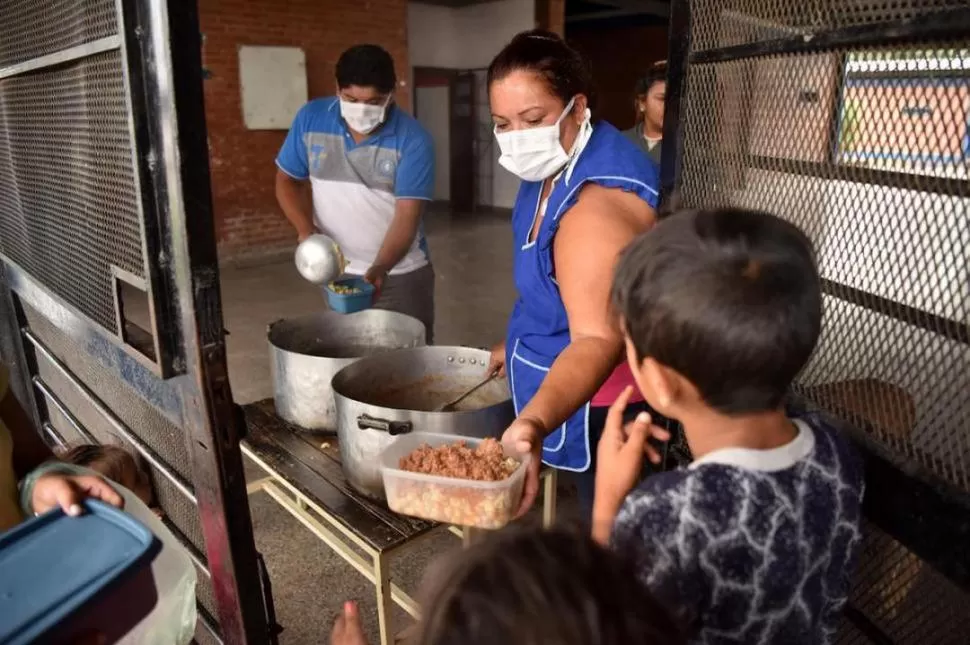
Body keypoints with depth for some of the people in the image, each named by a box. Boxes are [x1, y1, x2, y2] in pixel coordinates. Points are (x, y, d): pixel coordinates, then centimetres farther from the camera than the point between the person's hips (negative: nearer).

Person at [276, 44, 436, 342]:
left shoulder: (413, 139, -16)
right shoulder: (310, 119, -6)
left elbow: (408, 214, -20)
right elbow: (288, 180, 4)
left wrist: (379, 269, -34)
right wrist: (306, 231, -13)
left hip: (401, 274, -2)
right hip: (337, 273, 3)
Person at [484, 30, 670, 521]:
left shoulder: (599, 201, -29)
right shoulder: (557, 168, 4)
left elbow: (598, 338, -41)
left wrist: (533, 422, -56)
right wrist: (517, 345, 23)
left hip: (605, 408, -9)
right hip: (574, 393, 10)